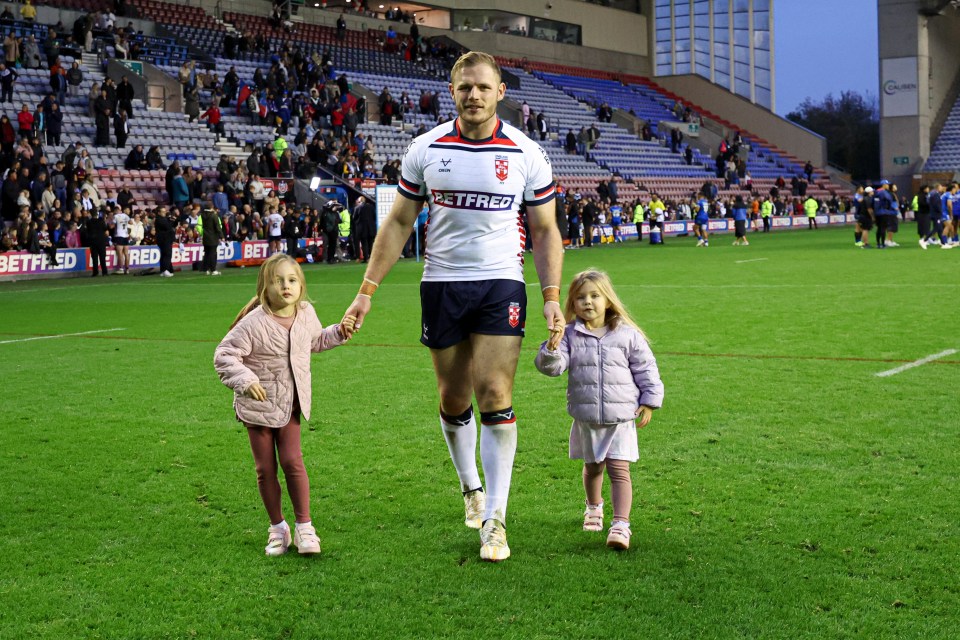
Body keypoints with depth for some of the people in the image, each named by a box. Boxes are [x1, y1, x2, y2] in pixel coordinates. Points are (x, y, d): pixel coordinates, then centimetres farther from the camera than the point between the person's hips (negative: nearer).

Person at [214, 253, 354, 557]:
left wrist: (339, 332, 7)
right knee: (265, 469, 6)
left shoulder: (306, 315, -2)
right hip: (258, 405, -3)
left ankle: (304, 526, 8)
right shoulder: (254, 323, -21)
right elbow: (224, 355, -17)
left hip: (291, 405, 3)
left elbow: (316, 341, 21)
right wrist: (244, 380, -29)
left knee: (292, 461, -4)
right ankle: (277, 527, 21)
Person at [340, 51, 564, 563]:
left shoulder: (526, 154, -1)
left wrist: (552, 298, -4)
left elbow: (545, 231, 6)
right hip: (441, 285, 2)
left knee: (495, 397, -11)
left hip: (501, 284, -1)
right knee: (453, 401, 8)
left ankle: (494, 518, -4)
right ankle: (471, 488, 34)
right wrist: (367, 290, 2)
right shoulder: (425, 149, 0)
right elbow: (398, 222, 7)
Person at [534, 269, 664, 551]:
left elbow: (646, 369, 5)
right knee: (592, 466, 19)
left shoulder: (627, 335, -3)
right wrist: (552, 349, -31)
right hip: (586, 418, 2)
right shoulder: (570, 335, -2)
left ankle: (621, 524, -11)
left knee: (619, 468, -10)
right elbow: (552, 367, -11)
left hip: (621, 416, -2)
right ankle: (594, 507, 46)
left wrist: (649, 402, 1)